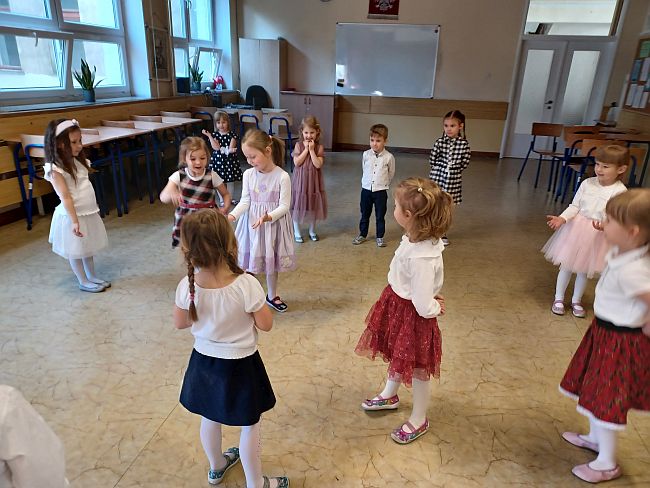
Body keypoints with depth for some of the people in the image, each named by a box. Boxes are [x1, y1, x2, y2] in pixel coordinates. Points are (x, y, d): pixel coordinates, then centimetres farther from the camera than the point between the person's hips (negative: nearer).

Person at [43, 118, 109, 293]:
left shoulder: (78, 162, 6)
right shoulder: (55, 169, -18)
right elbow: (65, 197, -22)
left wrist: (93, 208, 18)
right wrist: (74, 221, -24)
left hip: (89, 213, 8)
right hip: (73, 215, -7)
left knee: (89, 248, 20)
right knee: (76, 251, 9)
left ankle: (92, 276, 35)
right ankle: (83, 282, 22)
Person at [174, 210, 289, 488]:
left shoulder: (186, 286, -19)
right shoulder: (246, 284, -30)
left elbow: (180, 323, -2)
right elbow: (265, 325, -17)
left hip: (204, 361, 4)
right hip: (240, 365, -4)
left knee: (209, 418, 27)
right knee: (250, 425, 17)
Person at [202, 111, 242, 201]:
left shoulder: (232, 135, -2)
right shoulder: (214, 135, 2)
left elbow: (231, 148, -12)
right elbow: (216, 147, -12)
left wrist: (223, 150, -30)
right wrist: (209, 136, -16)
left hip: (230, 161, -1)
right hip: (218, 161, 1)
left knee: (230, 182, 8)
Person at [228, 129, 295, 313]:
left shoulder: (282, 177, -17)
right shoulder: (248, 174, -5)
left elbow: (284, 206, -16)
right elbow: (245, 201, -5)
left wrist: (268, 217, -32)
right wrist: (232, 215, -23)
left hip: (273, 224, -2)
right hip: (251, 223, 2)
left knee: (271, 262, 15)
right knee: (248, 261, 9)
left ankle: (272, 296, 37)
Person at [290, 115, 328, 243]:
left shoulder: (319, 147, -5)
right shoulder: (299, 145, -4)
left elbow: (318, 165, -16)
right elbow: (296, 163, -14)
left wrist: (311, 150, -18)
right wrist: (306, 149, -16)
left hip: (313, 180, 1)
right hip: (300, 180, -1)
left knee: (313, 205, 12)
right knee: (298, 205, 6)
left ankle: (312, 230, 30)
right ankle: (296, 232, 21)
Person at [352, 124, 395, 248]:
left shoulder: (389, 157, -11)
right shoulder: (366, 155, -4)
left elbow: (391, 174, 5)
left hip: (381, 191, -2)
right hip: (366, 189, 2)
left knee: (380, 216, 10)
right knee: (364, 214, 15)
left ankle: (380, 237, 24)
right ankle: (362, 235, 30)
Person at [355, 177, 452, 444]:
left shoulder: (421, 257, -38)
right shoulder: (418, 238, -11)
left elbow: (424, 307, -30)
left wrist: (436, 307, -10)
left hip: (412, 314, -8)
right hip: (397, 302, 8)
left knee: (416, 368, 15)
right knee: (396, 354, 29)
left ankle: (419, 420, 41)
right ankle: (389, 396, 57)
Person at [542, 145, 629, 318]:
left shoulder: (620, 191, -12)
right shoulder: (587, 183, -4)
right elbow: (575, 206, -1)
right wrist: (562, 218, -17)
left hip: (597, 236, -2)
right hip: (576, 228, 2)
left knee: (584, 270, 13)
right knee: (566, 265, 10)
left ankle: (576, 301, 34)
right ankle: (559, 298, 26)